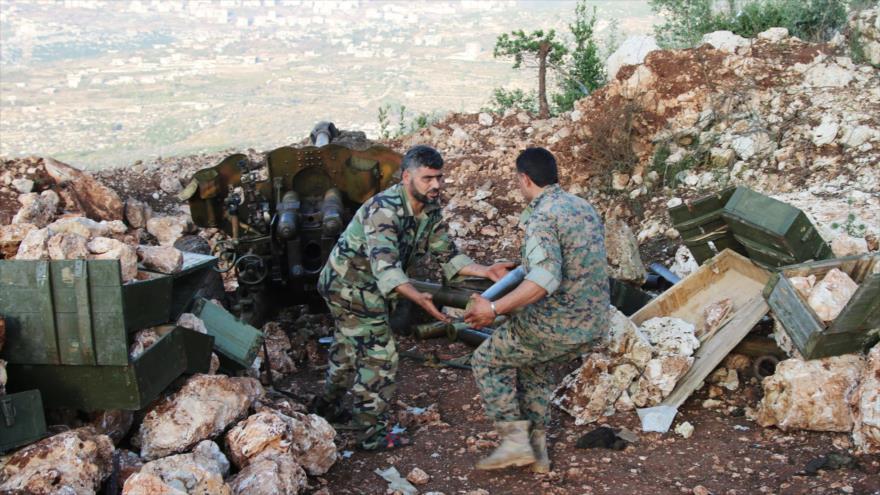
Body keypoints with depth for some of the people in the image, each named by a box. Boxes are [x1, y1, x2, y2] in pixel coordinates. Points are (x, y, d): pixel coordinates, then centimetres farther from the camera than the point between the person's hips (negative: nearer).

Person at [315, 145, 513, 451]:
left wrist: (486, 271, -16)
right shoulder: (384, 210, -33)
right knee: (380, 356, -6)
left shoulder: (430, 209, -5)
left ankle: (328, 407, 45)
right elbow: (385, 266, -46)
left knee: (350, 349, 24)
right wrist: (418, 298, -61)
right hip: (350, 286, -9)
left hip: (359, 287, 9)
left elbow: (447, 254, -1)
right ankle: (374, 433, 6)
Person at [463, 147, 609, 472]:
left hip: (554, 326, -8)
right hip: (593, 323, 9)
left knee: (486, 361, 11)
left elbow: (545, 279, -30)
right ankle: (537, 450, 28)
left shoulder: (541, 217, -17)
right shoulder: (584, 207, 11)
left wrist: (494, 309, -30)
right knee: (536, 368, 29)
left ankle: (515, 441, 8)